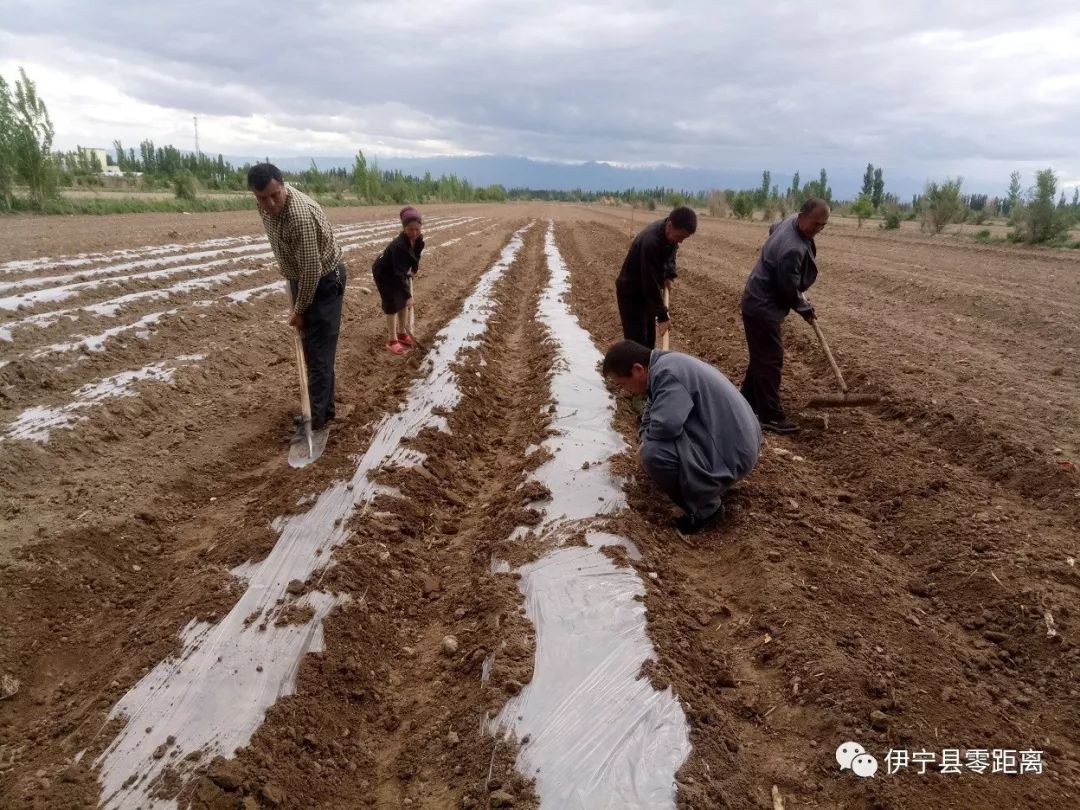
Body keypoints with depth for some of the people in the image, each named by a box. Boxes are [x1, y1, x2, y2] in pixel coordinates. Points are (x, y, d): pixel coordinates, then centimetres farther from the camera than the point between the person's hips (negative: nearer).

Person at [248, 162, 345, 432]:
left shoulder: (300, 214, -33)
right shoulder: (267, 205, -6)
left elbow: (312, 269, -29)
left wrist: (299, 310, -18)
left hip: (325, 281, -9)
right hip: (300, 278, 9)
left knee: (319, 352, -7)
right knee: (309, 347, 13)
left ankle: (316, 419, -1)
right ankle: (324, 408, 25)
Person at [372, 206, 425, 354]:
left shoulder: (418, 239, -17)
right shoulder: (399, 246, -39)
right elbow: (399, 274, -38)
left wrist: (415, 268, 17)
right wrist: (408, 295, -38)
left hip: (399, 271, 7)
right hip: (384, 274, -7)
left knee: (404, 303, 11)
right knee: (392, 306, -4)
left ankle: (402, 333, 27)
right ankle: (392, 340, 5)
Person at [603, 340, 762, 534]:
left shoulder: (667, 373, -23)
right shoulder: (664, 364, 8)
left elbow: (665, 424, -34)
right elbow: (653, 410, 23)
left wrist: (646, 443, -12)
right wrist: (645, 440, 8)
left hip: (732, 452, -10)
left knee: (653, 454, -25)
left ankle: (706, 508, -5)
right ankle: (711, 483, 20)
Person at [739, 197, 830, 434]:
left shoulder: (790, 222, 2)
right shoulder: (793, 249, -30)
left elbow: (773, 228, 27)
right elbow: (789, 289, -23)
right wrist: (805, 308, -3)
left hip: (758, 303, 11)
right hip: (763, 308, -11)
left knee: (761, 357, 19)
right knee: (770, 361, -5)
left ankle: (748, 401, 30)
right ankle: (771, 416, 1)